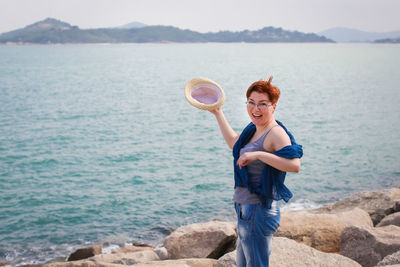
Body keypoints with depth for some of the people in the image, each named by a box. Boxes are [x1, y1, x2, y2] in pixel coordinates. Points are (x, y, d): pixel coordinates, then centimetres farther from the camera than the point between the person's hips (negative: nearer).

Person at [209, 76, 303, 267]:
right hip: (245, 209, 10)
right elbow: (234, 144, 31)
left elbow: (294, 165, -34)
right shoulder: (253, 130, 10)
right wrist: (218, 113, 34)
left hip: (258, 212, -10)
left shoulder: (276, 133, -19)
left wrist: (258, 155, -34)